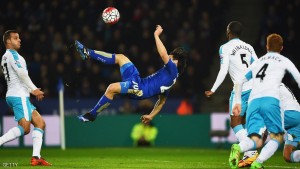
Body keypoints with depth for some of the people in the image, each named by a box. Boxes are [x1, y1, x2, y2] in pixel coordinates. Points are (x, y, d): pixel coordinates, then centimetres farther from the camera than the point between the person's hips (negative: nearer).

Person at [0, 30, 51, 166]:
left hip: (13, 95, 10)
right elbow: (22, 73, -15)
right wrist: (34, 89, -6)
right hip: (18, 95, -10)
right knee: (25, 128, -19)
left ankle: (36, 157, -5)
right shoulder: (11, 54, -5)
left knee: (40, 123, 5)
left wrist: (31, 90, 14)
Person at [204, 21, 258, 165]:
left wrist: (213, 90, -7)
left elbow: (223, 71, -10)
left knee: (235, 124, -2)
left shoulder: (225, 48, -2)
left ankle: (251, 153, -17)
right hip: (253, 88, 7)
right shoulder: (248, 47, 16)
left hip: (241, 90, -7)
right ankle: (248, 155, 8)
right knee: (243, 123, 15)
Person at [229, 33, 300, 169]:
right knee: (277, 137, 6)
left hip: (253, 102, 4)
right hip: (270, 100, -3)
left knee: (256, 141, -1)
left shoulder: (257, 62, 31)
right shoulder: (284, 61, 20)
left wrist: (238, 102, 37)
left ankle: (238, 148, -37)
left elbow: (239, 82, 32)